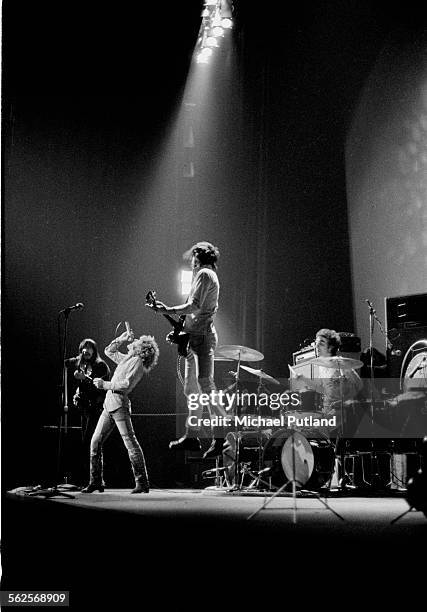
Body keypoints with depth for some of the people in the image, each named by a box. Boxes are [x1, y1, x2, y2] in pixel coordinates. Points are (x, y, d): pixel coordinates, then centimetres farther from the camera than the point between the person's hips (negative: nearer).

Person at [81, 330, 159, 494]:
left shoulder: (137, 362, -5)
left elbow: (126, 384, -17)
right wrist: (122, 339, 22)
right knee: (95, 441, 5)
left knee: (130, 443, -9)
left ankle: (142, 483, -5)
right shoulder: (126, 359, 21)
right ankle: (96, 482, 10)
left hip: (119, 403, -9)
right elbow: (108, 351, 35)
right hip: (109, 404, 9)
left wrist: (105, 384, -12)